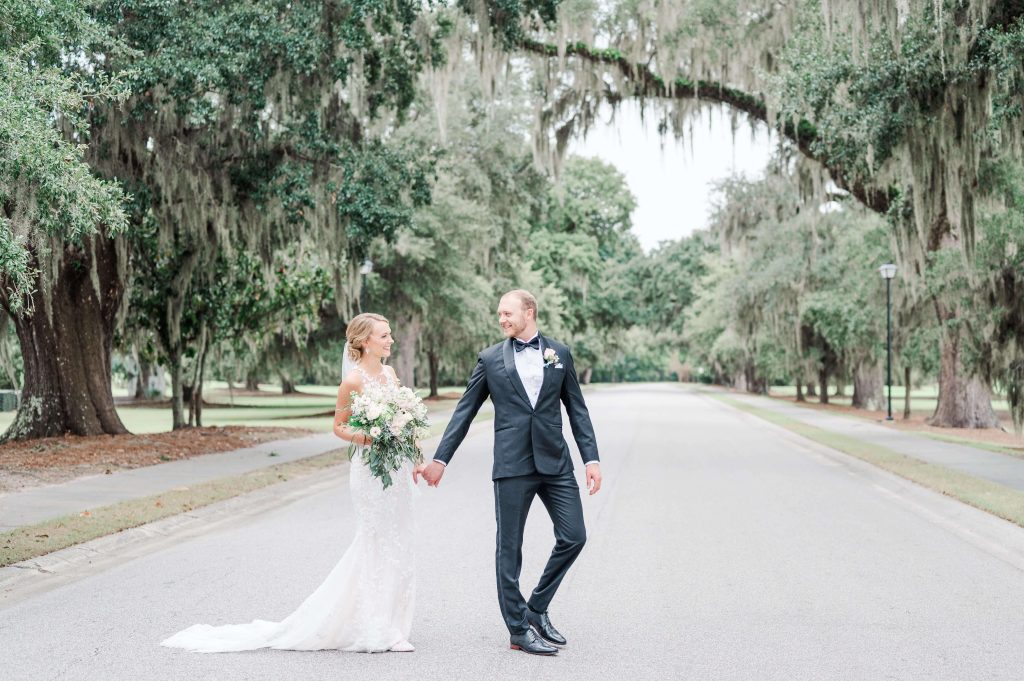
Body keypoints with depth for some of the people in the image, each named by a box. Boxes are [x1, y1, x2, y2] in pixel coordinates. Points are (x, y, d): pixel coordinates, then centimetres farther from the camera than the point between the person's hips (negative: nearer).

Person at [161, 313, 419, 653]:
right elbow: (338, 426, -3)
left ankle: (387, 627, 20)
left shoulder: (390, 372, 9)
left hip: (397, 469, 7)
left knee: (396, 545, 10)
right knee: (377, 545, -3)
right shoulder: (353, 380, -11)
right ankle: (372, 631, 8)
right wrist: (363, 438, -21)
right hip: (370, 470, -7)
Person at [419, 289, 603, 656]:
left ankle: (537, 608, 19)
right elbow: (465, 411, 5)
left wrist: (592, 459, 2)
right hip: (512, 465, -2)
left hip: (555, 462, 2)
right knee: (509, 547, 2)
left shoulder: (560, 354, 8)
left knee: (573, 537, 0)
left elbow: (577, 410, 9)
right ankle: (519, 629, 13)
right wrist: (440, 459, 1)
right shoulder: (490, 359, 3)